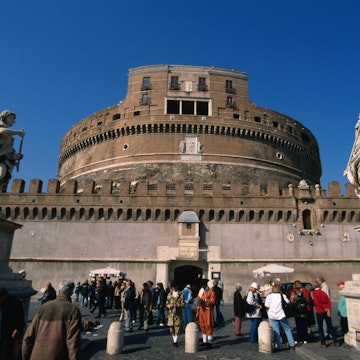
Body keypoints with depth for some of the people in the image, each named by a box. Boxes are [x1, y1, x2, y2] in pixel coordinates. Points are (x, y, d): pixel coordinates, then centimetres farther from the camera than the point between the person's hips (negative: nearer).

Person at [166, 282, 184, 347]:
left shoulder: (181, 294, 1)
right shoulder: (169, 294, 9)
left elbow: (182, 304, -3)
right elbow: (167, 303, 9)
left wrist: (176, 305, -20)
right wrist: (170, 305, -12)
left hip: (178, 313, -2)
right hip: (171, 312, 2)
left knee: (178, 327, -6)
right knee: (171, 327, 4)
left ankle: (175, 341, 3)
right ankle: (174, 339, 26)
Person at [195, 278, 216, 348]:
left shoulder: (211, 292, -6)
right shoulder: (200, 291, 15)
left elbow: (212, 301, -13)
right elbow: (197, 298, 18)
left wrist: (204, 300, -23)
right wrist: (197, 299, -5)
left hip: (207, 311, -6)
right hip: (201, 310, 6)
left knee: (208, 326, -4)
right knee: (202, 326, 12)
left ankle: (209, 342, 4)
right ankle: (204, 341, 23)